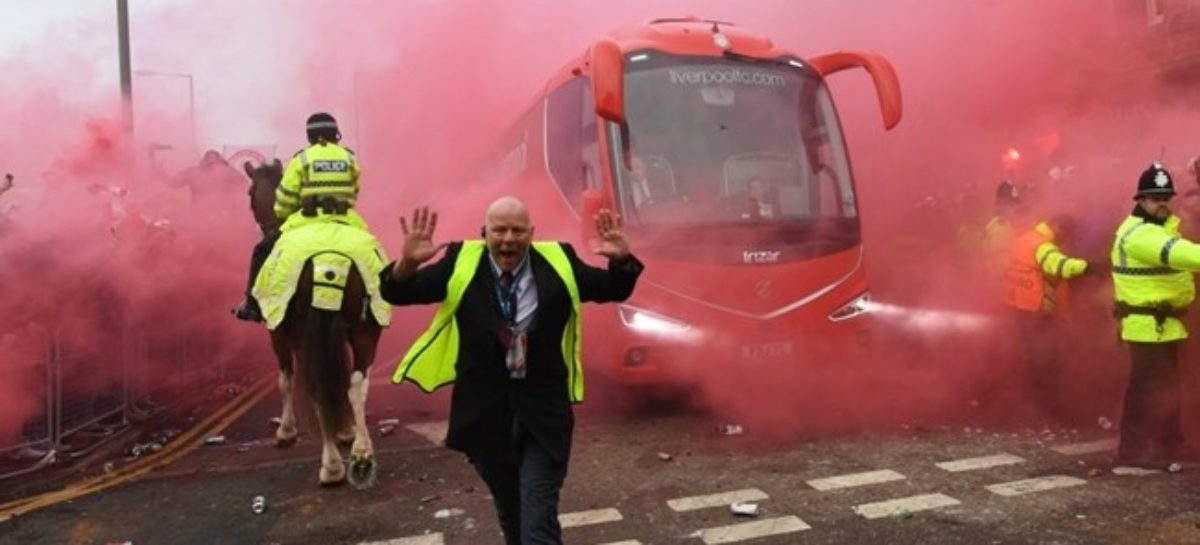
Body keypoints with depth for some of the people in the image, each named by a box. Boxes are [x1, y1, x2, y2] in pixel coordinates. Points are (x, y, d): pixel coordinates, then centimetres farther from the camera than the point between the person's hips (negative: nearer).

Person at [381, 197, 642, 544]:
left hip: (543, 413, -1)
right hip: (485, 414, 2)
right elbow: (397, 294, -6)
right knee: (511, 516, 21)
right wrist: (408, 262, -29)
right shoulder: (461, 264, -6)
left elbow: (613, 291, 3)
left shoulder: (558, 263, -4)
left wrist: (621, 261, -20)